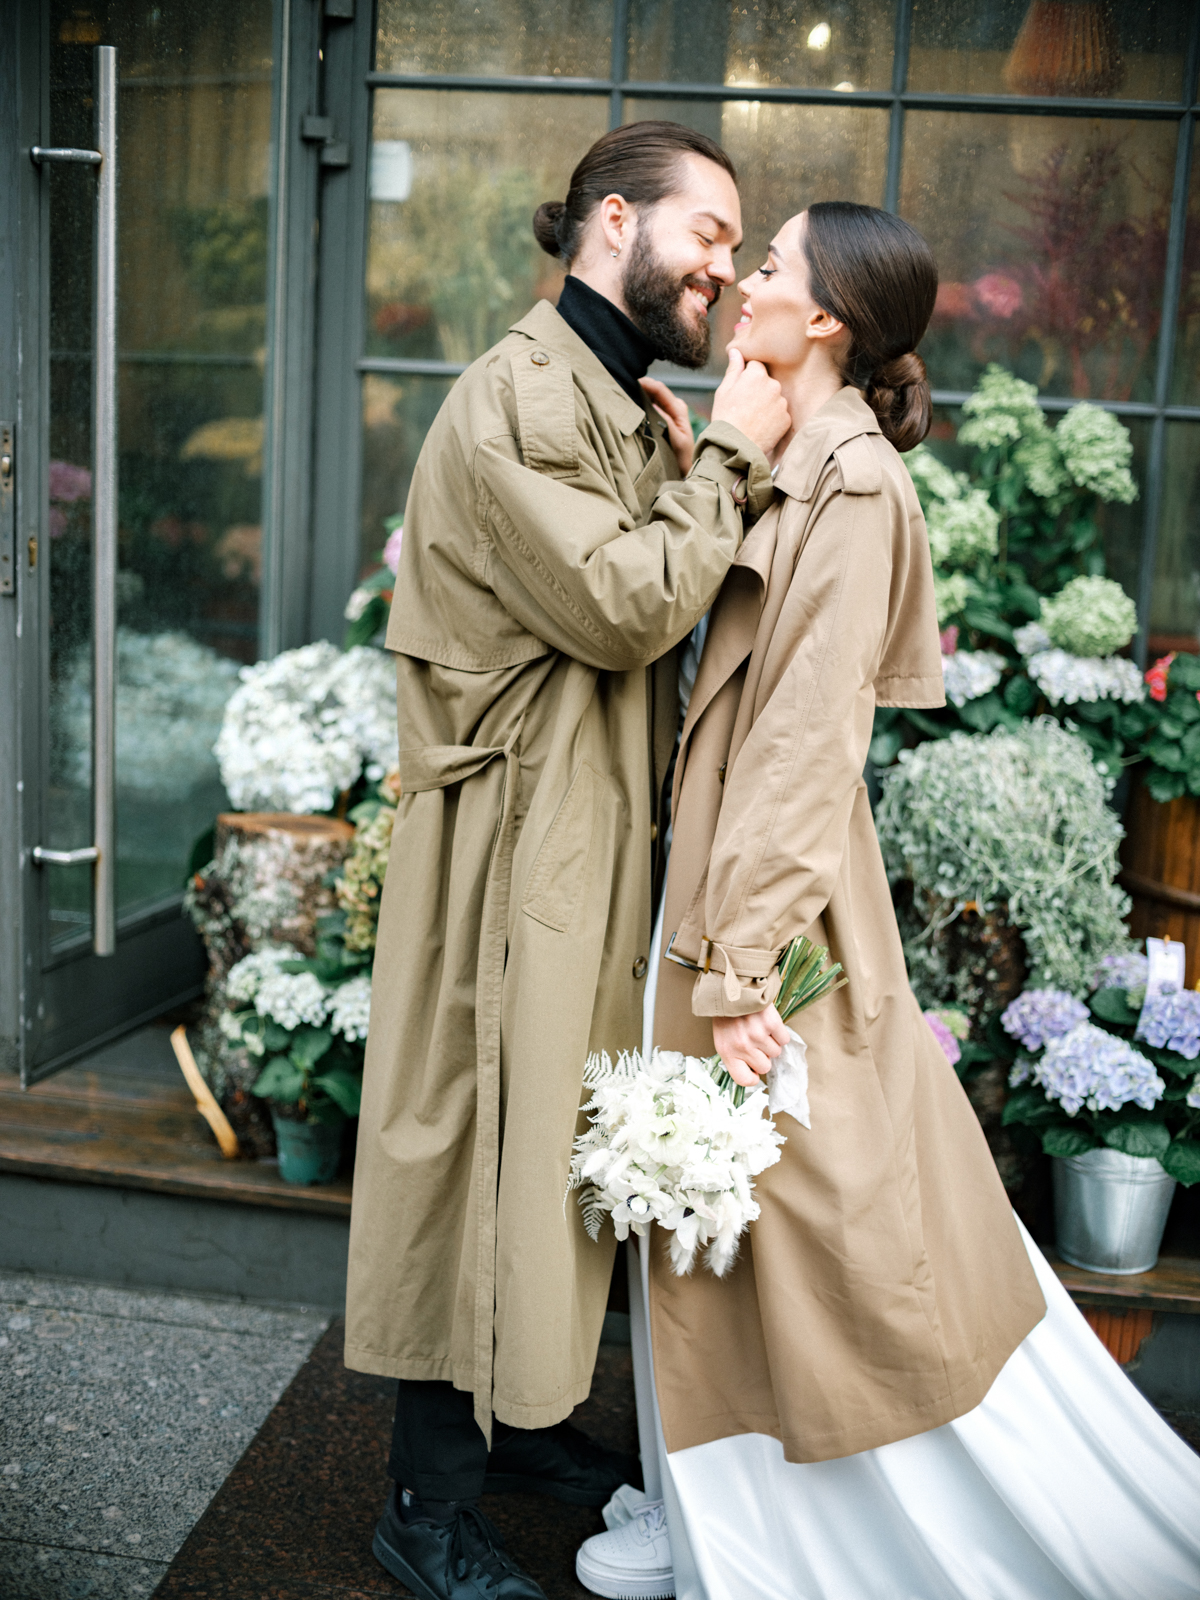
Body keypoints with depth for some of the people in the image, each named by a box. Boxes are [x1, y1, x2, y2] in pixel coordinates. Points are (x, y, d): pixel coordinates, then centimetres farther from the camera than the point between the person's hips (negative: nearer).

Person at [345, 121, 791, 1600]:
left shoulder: (636, 411, 16)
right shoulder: (520, 396, -14)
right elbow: (626, 606, -22)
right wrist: (731, 462, -12)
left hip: (603, 836, 10)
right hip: (516, 845, -10)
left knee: (558, 1135, 18)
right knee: (489, 1134, 0)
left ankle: (518, 1420, 36)